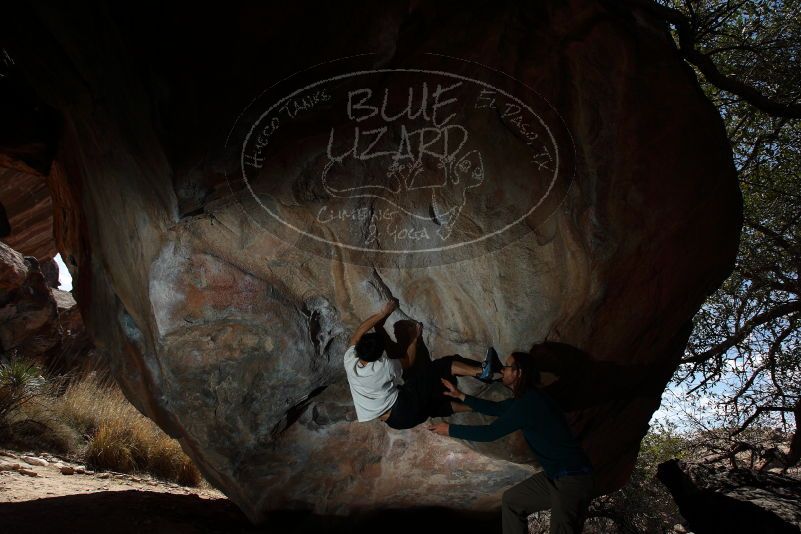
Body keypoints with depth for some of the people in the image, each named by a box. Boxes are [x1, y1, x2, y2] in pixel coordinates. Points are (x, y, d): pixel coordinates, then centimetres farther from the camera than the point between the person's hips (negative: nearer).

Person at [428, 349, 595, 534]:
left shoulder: (529, 402, -20)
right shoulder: (528, 398, 10)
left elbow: (490, 432, -16)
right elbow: (495, 408, 27)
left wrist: (450, 430, -5)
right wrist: (461, 396, 30)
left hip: (572, 479, -10)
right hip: (555, 475, 10)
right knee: (511, 500, 18)